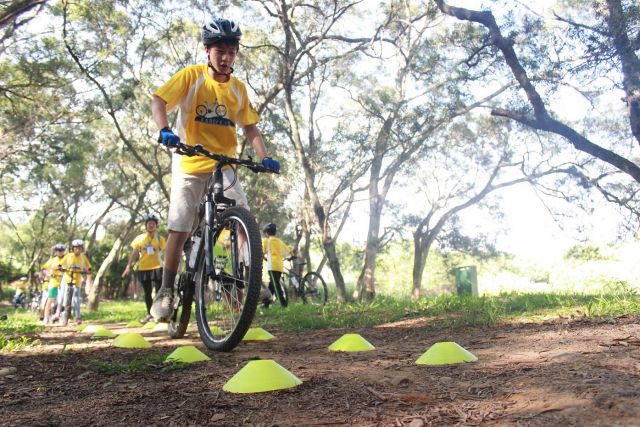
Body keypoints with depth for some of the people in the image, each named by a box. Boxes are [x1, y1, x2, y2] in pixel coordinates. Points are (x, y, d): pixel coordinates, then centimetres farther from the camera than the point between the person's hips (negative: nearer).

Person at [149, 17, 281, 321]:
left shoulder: (239, 89, 4)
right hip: (189, 165, -2)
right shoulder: (191, 76, -6)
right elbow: (159, 102, -14)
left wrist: (264, 157, -9)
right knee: (180, 230, -3)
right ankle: (166, 291, 11)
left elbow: (249, 127, 6)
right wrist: (165, 130, -34)